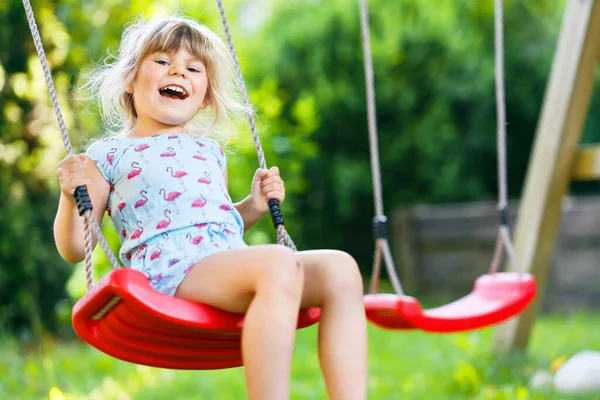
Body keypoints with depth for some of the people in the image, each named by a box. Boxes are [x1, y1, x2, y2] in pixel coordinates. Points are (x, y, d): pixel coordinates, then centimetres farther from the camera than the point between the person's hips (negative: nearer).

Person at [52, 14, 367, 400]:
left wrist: (253, 207, 22)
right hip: (170, 269, -6)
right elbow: (74, 249, 9)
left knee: (340, 268, -16)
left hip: (233, 265, 7)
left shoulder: (210, 151, 28)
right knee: (278, 263, -34)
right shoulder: (107, 155, 12)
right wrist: (71, 198, -9)